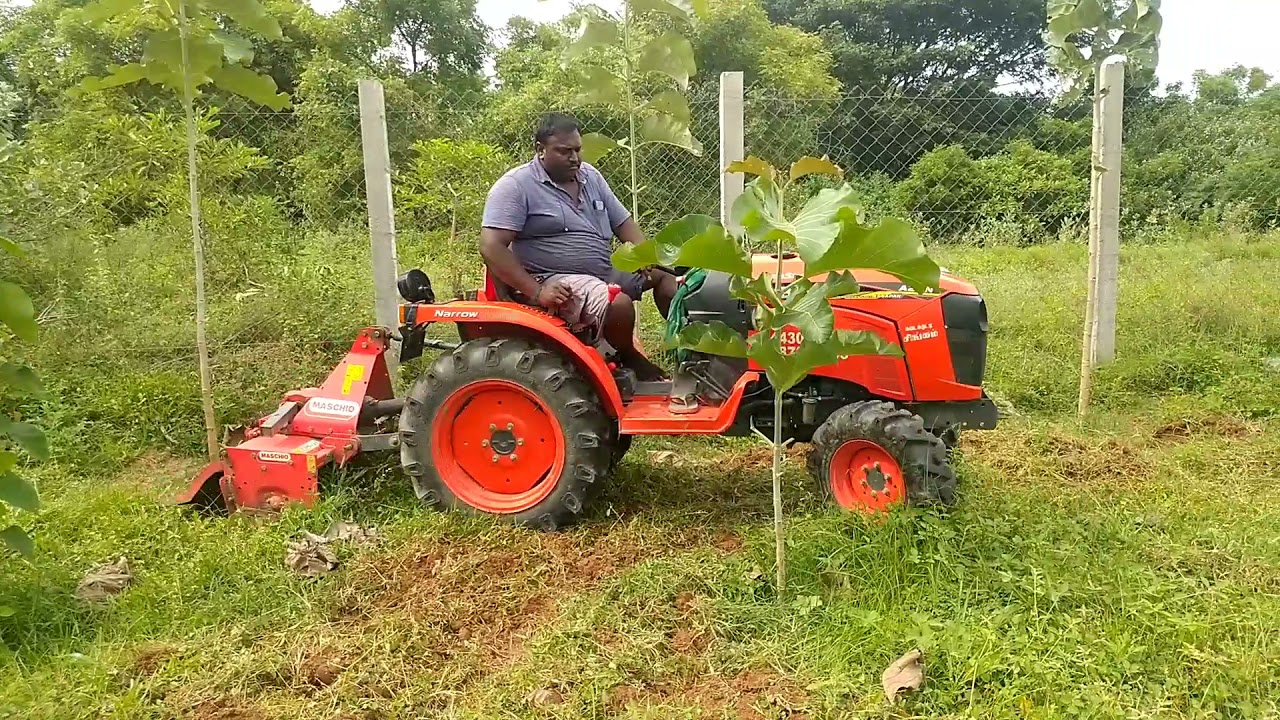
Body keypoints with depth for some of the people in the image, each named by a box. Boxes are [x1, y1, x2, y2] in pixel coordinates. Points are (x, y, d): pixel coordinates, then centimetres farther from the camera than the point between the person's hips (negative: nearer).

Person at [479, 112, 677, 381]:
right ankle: (629, 359, -2)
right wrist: (536, 292, -26)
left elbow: (623, 223, 15)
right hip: (555, 281, -8)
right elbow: (491, 247, -19)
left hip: (606, 272, 9)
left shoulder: (590, 176, 12)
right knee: (620, 305, -31)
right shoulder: (516, 186, -10)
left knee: (666, 273, 9)